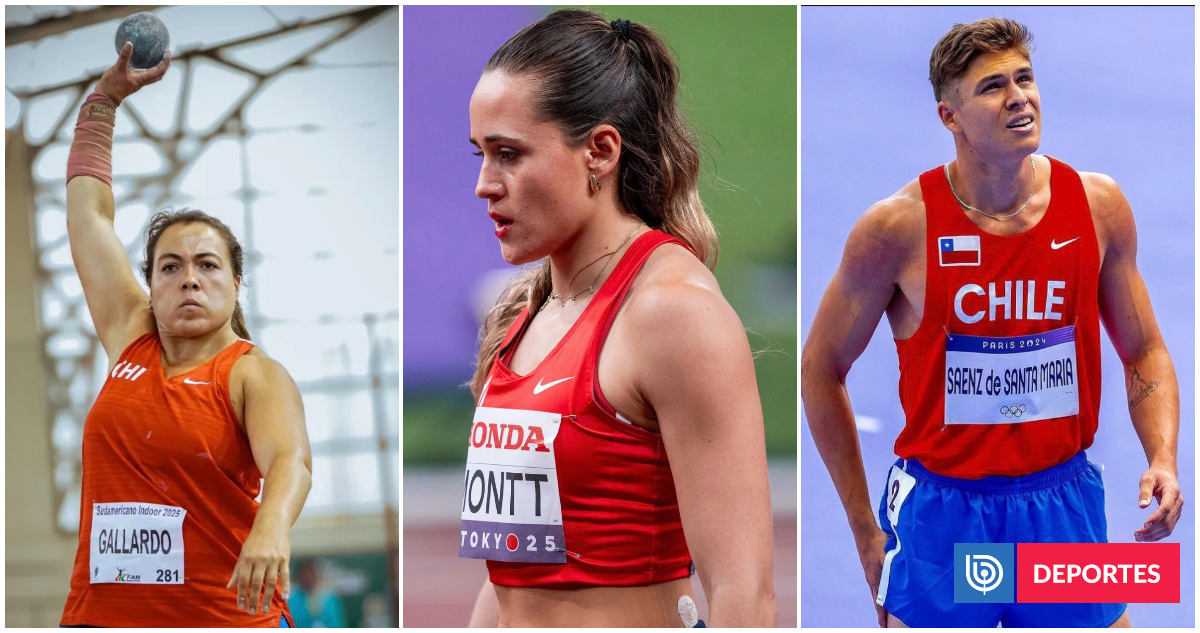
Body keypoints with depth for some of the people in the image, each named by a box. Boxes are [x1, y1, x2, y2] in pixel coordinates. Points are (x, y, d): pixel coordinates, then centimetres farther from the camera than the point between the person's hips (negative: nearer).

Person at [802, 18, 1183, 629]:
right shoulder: (898, 227, -12)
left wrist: (1163, 458, -9)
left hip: (1064, 505, 3)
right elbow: (821, 369, -1)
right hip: (941, 506, -2)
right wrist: (864, 530, -1)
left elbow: (1144, 353, 9)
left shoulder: (1098, 205, -3)